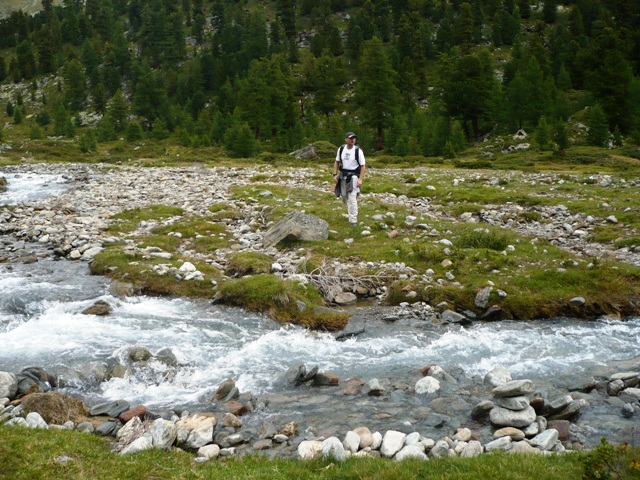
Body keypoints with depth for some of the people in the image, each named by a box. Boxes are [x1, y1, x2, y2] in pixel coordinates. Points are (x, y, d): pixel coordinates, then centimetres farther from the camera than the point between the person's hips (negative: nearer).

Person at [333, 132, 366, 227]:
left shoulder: (358, 150, -11)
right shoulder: (341, 149, 2)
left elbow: (363, 166, -10)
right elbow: (337, 162, 11)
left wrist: (360, 179, -17)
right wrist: (335, 174, 1)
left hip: (353, 176, -5)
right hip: (343, 176, 5)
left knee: (352, 198, -13)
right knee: (344, 197, 15)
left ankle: (353, 220, -9)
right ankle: (351, 211, 43)